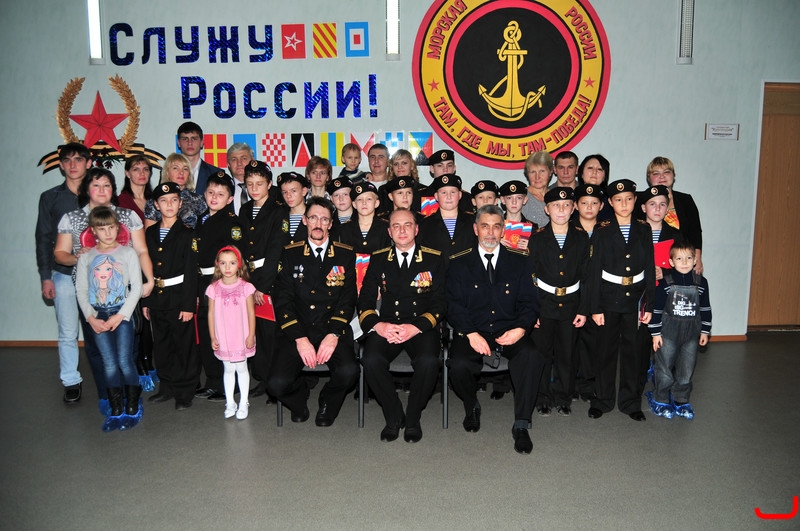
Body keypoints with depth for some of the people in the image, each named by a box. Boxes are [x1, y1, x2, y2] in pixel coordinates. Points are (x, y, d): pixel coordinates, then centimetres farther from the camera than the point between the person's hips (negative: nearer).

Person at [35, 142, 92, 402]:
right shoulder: (50, 197, 7)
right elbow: (43, 239, 8)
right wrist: (45, 277, 2)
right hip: (64, 276, 1)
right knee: (68, 333, 4)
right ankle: (71, 381, 18)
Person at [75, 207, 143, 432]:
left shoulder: (128, 253, 0)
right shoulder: (86, 257, 8)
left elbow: (136, 288, -4)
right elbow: (81, 291, 6)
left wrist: (120, 315, -10)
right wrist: (91, 318, -6)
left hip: (122, 313, -2)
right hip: (97, 315, 2)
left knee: (124, 361, -6)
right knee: (109, 364, 2)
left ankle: (132, 408, 9)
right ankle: (116, 410, 11)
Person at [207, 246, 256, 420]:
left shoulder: (245, 287, -8)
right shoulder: (213, 288, -4)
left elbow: (251, 313, -4)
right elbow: (211, 314, 1)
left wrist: (251, 335, -6)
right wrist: (213, 337, 0)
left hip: (242, 338, -1)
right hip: (223, 339, 1)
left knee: (241, 368, 10)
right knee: (228, 369, 12)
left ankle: (243, 403, 21)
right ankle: (230, 403, 24)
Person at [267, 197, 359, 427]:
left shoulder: (346, 255, 8)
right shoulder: (290, 254, 8)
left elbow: (348, 300, 3)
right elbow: (282, 301, 1)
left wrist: (334, 335, -13)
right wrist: (300, 338, -12)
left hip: (333, 330, 0)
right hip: (298, 330, 0)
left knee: (349, 371, -27)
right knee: (277, 384, -21)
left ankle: (328, 401, 9)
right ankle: (300, 395, 17)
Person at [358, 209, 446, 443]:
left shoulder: (434, 259, 7)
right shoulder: (378, 259, 12)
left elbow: (439, 303, 1)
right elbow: (365, 301, 7)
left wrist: (416, 327, -17)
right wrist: (377, 325, -14)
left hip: (421, 327, -1)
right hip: (386, 326, 2)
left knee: (428, 361, -32)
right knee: (371, 361, -29)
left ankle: (412, 417, -5)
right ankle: (394, 416, -4)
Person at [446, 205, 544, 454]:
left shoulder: (519, 261, 9)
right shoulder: (459, 263, 5)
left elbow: (529, 302, 5)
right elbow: (454, 305, -1)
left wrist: (520, 329, -16)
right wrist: (471, 334, -18)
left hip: (509, 332, 1)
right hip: (472, 333, -1)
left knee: (532, 356, -30)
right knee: (459, 365, -30)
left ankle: (521, 425, -14)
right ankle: (472, 406, 7)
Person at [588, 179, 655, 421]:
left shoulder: (643, 229, 3)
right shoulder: (602, 230, -3)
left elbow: (650, 269, 4)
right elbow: (595, 270, -4)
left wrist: (649, 305, 0)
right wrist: (595, 307, -8)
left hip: (634, 296, 2)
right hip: (609, 295, -2)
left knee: (633, 349, 8)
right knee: (607, 348, 7)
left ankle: (631, 401, 22)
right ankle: (603, 399, 21)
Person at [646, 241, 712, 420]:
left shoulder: (701, 282, 0)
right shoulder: (665, 283, -9)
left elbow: (705, 308, 9)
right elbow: (657, 309, -7)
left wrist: (705, 331, 9)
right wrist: (655, 333, -7)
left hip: (691, 333, 3)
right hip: (668, 332, -3)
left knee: (686, 369, 10)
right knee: (665, 368, 5)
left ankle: (681, 401, 25)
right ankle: (660, 400, 20)